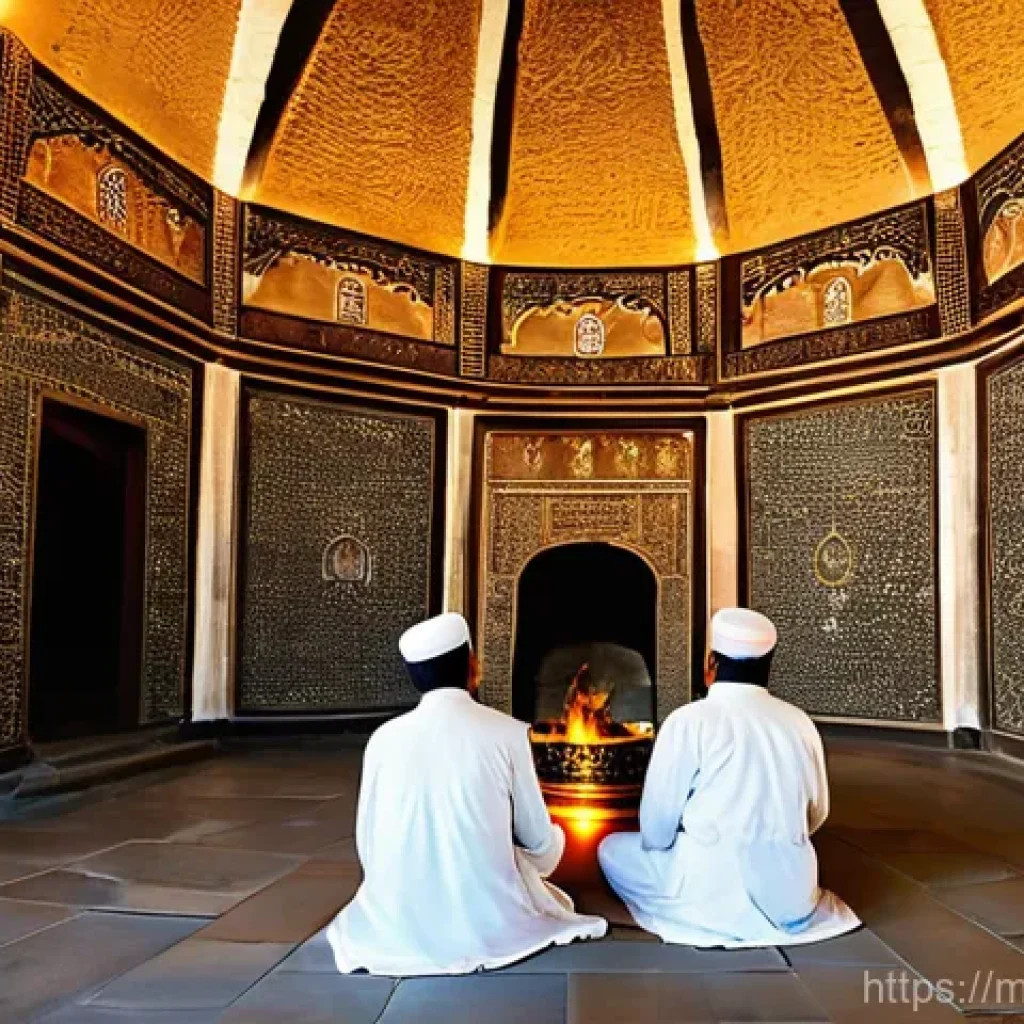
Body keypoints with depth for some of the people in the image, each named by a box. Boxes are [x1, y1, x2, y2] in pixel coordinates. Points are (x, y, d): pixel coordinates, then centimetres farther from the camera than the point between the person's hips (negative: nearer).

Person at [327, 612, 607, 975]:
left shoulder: (383, 738, -2)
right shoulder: (507, 732, -8)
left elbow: (367, 845, 4)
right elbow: (537, 839, 1)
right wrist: (553, 842, 25)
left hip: (398, 926, 4)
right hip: (487, 924, -4)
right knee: (552, 839, 24)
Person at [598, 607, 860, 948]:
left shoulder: (688, 720, -9)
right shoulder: (800, 722, 4)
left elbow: (656, 826, -5)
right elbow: (816, 814, 15)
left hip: (714, 889, -5)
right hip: (791, 896, 5)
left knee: (612, 848, 18)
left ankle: (699, 916, 5)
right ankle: (772, 913, 15)